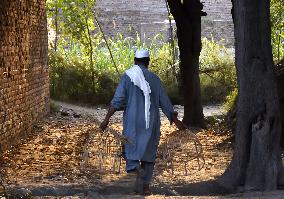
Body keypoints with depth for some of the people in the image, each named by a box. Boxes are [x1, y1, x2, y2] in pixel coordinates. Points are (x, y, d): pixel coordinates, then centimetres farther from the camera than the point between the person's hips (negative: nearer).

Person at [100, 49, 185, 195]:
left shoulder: (127, 76, -1)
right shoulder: (154, 78, 4)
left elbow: (117, 100, -9)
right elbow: (165, 102, 6)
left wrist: (106, 119, -8)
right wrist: (175, 120, 16)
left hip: (132, 121, -2)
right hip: (151, 122, 2)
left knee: (131, 150, 7)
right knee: (149, 152, 12)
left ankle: (135, 167, -25)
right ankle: (145, 185, 8)